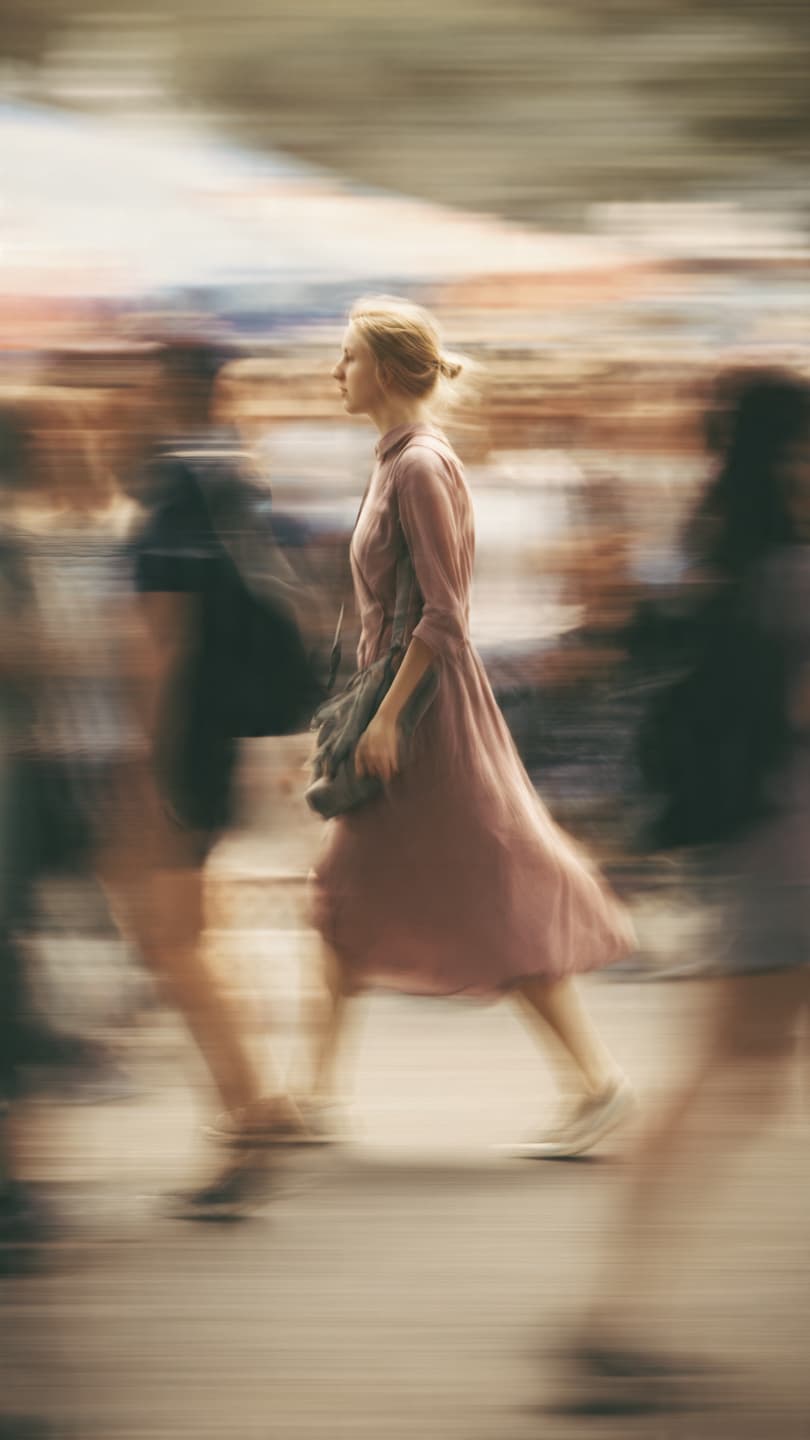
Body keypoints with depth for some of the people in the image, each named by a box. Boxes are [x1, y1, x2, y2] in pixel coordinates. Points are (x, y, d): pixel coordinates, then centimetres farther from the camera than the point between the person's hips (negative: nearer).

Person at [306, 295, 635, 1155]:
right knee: (349, 892, 11)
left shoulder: (421, 468, -16)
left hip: (427, 699, -10)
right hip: (407, 692, 10)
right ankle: (321, 1088, 17)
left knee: (494, 899, -5)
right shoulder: (398, 461, 12)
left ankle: (598, 1082, 0)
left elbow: (443, 615, -20)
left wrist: (387, 714, -20)